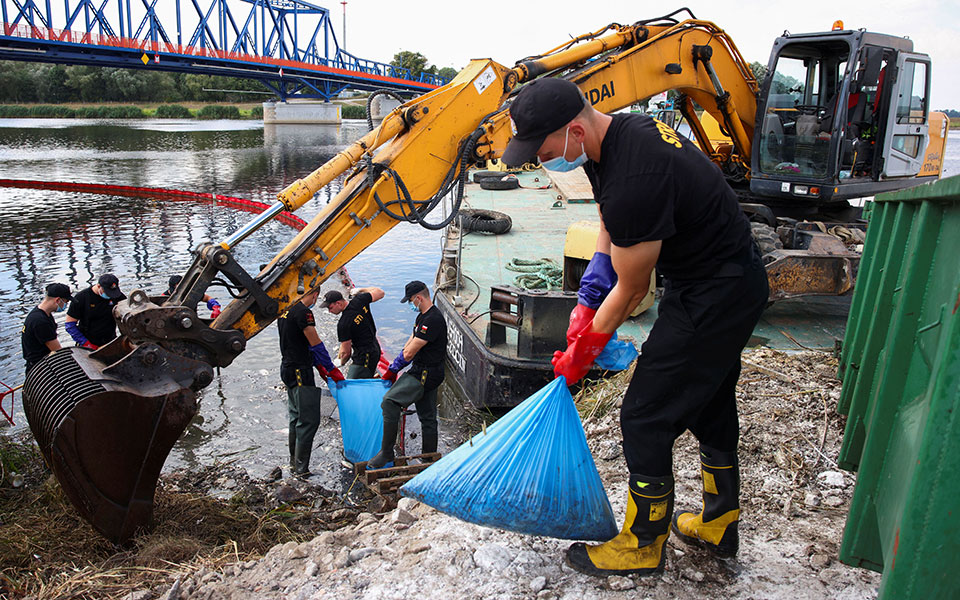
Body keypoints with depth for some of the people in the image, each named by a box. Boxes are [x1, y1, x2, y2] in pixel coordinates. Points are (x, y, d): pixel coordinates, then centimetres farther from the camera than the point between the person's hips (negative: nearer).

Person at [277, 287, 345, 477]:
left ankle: (294, 461, 30)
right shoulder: (302, 312, -18)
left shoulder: (285, 310, 12)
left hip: (288, 368, 10)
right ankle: (301, 469, -2)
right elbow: (316, 344, -15)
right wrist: (333, 370, -7)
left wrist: (319, 366, 19)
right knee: (309, 420, -5)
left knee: (296, 417, 20)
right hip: (300, 372, -10)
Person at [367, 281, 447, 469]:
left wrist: (392, 370, -4)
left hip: (425, 374, -11)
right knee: (428, 418, 15)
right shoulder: (423, 316, 14)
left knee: (389, 402, -17)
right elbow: (408, 346, 17)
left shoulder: (433, 320, -20)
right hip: (426, 374, 11)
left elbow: (409, 353, -18)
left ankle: (386, 454, -12)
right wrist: (392, 370, 12)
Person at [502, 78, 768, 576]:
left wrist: (580, 353, -4)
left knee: (646, 418, -2)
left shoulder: (634, 181, -32)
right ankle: (718, 525, 41)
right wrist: (587, 301, 4)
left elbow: (631, 292, -19)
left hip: (713, 297, -10)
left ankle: (642, 545, 20)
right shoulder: (617, 132, 0)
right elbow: (609, 221, 14)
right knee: (709, 404, 22)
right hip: (731, 280, 10)